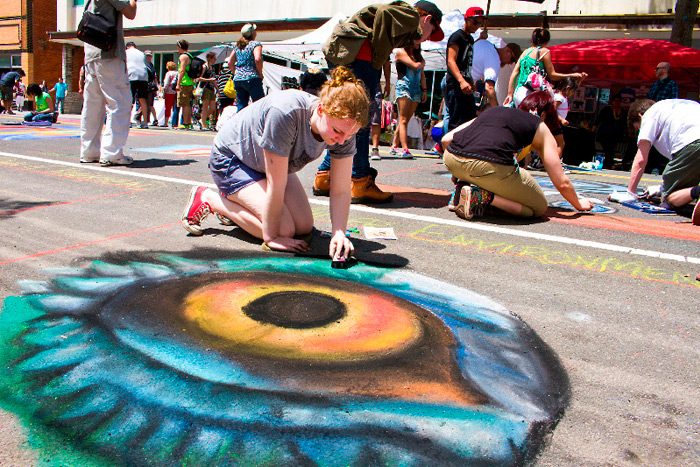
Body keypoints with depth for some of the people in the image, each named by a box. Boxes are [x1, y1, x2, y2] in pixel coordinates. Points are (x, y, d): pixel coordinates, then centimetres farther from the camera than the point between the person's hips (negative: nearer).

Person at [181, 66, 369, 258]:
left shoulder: (344, 125, -21)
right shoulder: (285, 113, -40)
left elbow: (341, 191, -17)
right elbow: (276, 186, -33)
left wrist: (339, 233, -32)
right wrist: (270, 237, -25)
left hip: (269, 162, 7)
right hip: (231, 158, -7)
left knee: (304, 227, 1)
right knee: (284, 229, -18)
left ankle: (235, 203, 21)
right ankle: (208, 199, 1)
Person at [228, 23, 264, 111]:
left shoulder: (237, 46, 15)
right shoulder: (255, 44, -4)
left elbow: (230, 62, 13)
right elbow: (257, 59, -20)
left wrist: (236, 74, 16)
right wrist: (260, 74, -10)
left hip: (237, 80, 7)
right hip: (252, 79, -7)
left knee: (241, 107, 8)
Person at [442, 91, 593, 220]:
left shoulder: (492, 110, 32)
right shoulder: (541, 128, 23)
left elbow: (446, 140, 28)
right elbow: (562, 183, 21)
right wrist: (579, 204, 41)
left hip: (451, 160, 6)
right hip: (491, 166, -5)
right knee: (539, 207, 16)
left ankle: (465, 186, 10)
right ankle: (486, 196, -7)